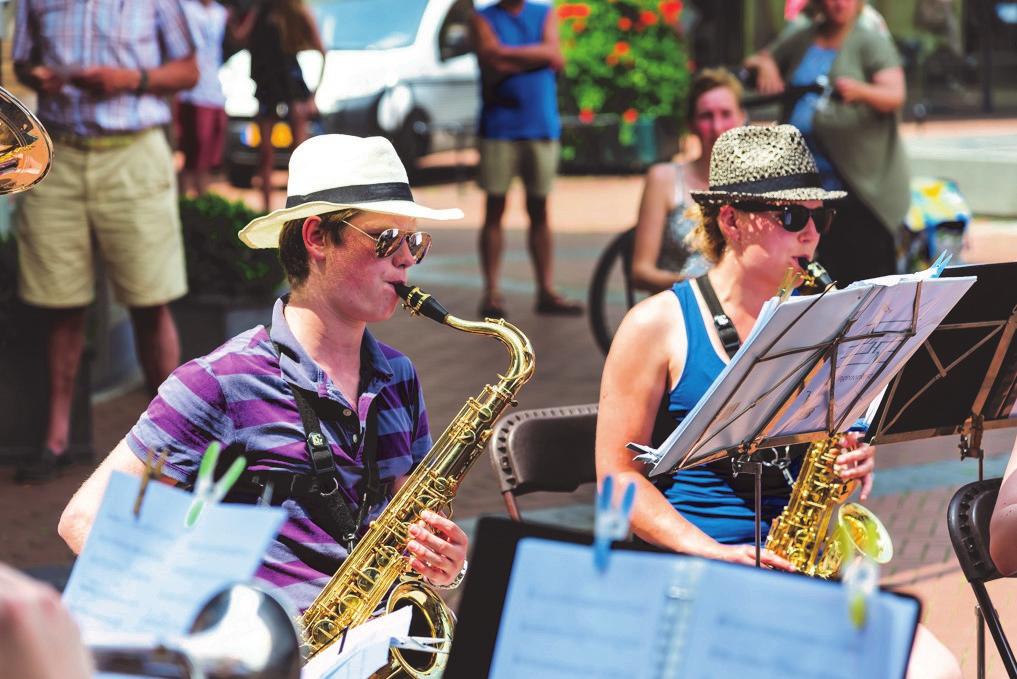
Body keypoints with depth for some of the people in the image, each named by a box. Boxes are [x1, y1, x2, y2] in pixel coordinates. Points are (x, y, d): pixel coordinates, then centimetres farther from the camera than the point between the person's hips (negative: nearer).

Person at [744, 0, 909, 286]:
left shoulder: (871, 41, -1)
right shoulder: (799, 38, 15)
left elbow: (895, 95, -12)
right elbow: (756, 62, 27)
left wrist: (860, 90, -33)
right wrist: (764, 65, 2)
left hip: (863, 184, -5)